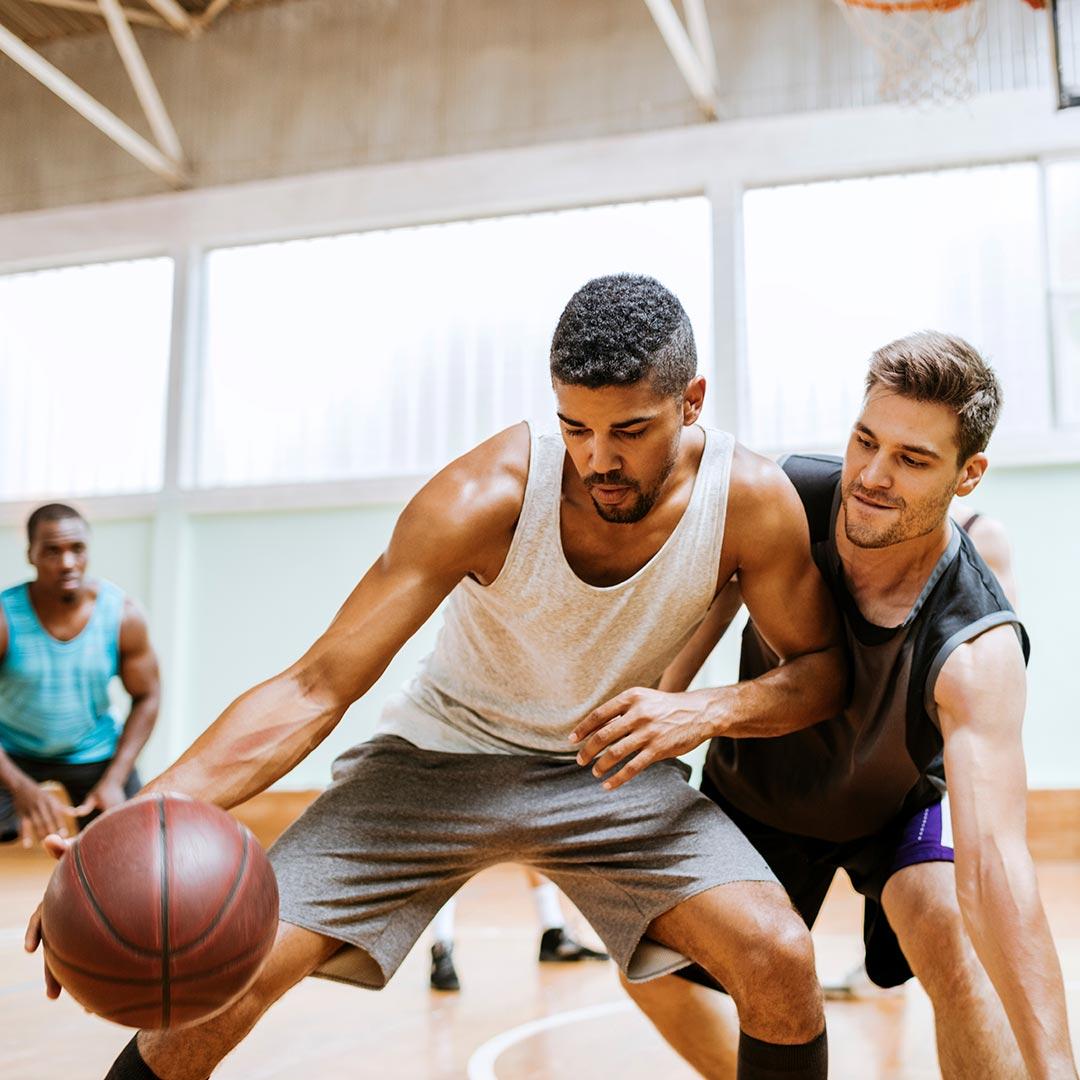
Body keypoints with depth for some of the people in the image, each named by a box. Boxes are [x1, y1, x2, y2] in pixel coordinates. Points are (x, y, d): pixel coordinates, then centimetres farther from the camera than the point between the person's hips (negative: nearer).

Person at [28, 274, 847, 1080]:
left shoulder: (752, 502, -20)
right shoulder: (488, 496, -28)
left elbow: (822, 666, -6)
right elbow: (318, 686, -28)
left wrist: (705, 710, -29)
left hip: (610, 767, 2)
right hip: (441, 752, -1)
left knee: (780, 959, -21)